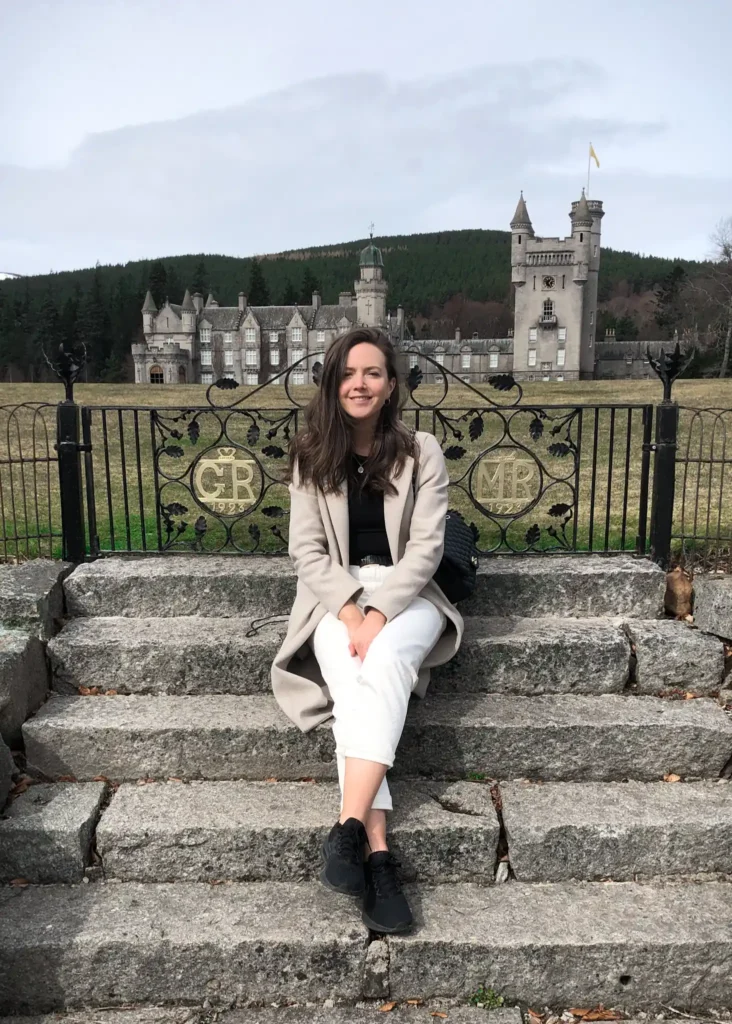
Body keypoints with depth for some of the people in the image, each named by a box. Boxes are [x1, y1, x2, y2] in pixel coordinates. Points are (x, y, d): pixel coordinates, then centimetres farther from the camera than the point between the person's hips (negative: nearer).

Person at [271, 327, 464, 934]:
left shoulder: (421, 452, 1)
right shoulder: (312, 457, 5)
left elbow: (426, 547, -6)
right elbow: (307, 550, 0)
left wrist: (378, 612, -20)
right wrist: (348, 610, -17)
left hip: (406, 594, 0)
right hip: (334, 595, 1)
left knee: (382, 662, -34)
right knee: (350, 682, -30)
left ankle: (349, 828, -36)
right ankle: (378, 851, -32)